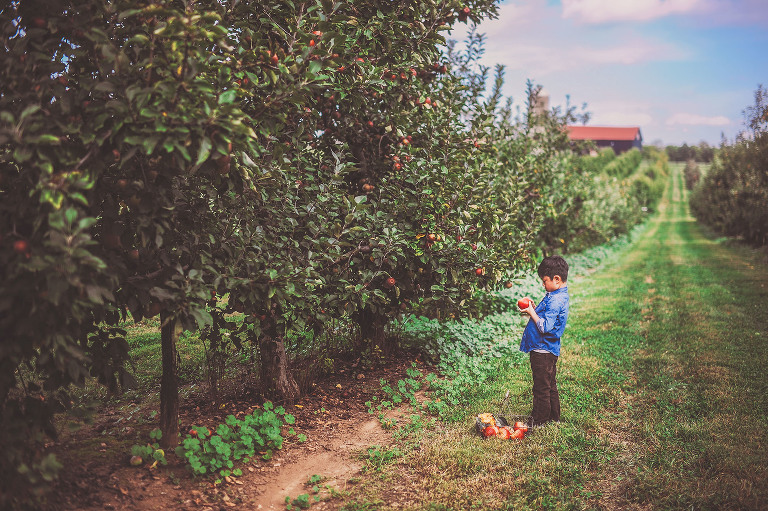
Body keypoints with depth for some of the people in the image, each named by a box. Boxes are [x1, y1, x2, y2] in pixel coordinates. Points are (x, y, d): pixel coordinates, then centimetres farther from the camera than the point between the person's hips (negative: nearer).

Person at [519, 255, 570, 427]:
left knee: (541, 388, 2)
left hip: (543, 351, -10)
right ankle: (554, 418, 34)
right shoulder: (559, 295, 9)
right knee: (550, 386, 21)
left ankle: (539, 422, 12)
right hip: (549, 349, 10)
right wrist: (535, 308, 4)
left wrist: (532, 312, -17)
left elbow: (545, 327, -28)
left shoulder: (556, 300, -24)